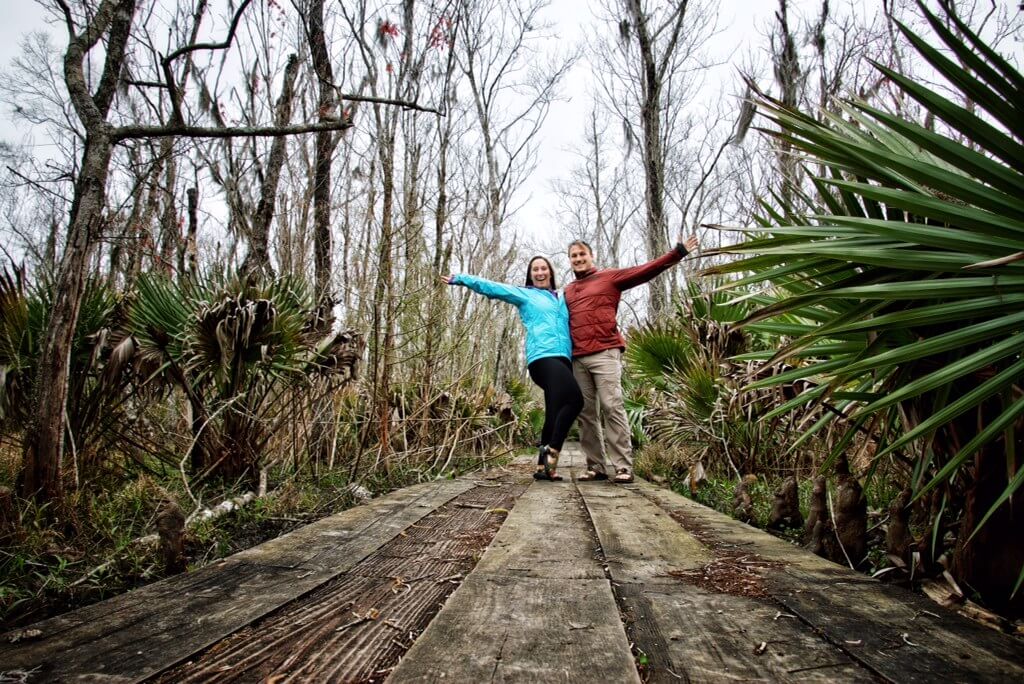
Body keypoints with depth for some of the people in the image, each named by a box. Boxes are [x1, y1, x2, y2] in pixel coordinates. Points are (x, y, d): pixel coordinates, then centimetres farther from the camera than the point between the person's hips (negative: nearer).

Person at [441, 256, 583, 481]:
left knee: (556, 411, 1)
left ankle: (544, 466, 5)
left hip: (563, 358, 6)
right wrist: (460, 278, 10)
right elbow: (491, 287, 12)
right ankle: (551, 452, -20)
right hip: (544, 357, -6)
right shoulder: (524, 294, 15)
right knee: (574, 400, -26)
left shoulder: (563, 297, 28)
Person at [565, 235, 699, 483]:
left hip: (605, 353, -5)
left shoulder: (610, 277, 9)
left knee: (612, 407, -10)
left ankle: (623, 467, -7)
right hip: (577, 359, 5)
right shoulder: (567, 291, 23)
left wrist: (678, 252, -5)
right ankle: (595, 467, 9)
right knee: (586, 413, 3)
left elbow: (646, 270, 1)